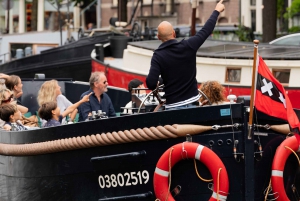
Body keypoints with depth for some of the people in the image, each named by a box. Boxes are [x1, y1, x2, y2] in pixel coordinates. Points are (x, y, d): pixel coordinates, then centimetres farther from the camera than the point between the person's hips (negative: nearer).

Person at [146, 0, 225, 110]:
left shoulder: (158, 56, -9)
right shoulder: (188, 46, -5)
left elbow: (151, 83, -18)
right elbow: (206, 31, 8)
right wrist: (217, 11, 22)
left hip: (172, 106, -2)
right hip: (191, 102, 2)